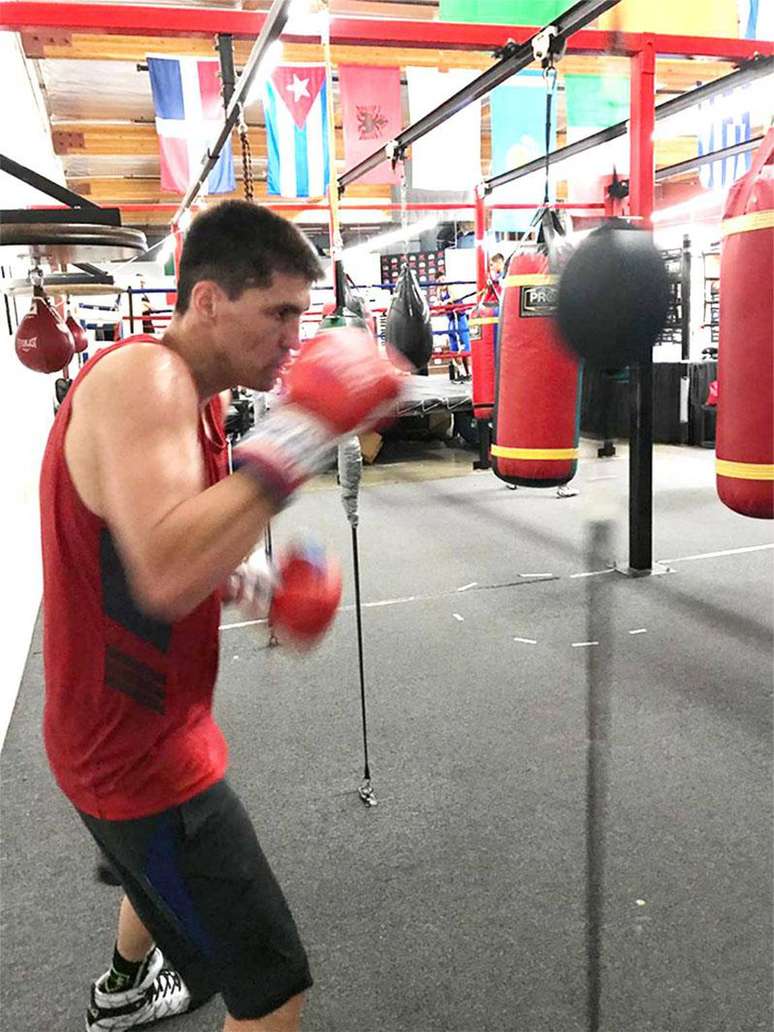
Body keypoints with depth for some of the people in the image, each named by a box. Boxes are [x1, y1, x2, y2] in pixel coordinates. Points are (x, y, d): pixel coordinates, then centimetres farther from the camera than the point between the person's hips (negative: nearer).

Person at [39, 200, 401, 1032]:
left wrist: (242, 578, 2)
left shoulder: (187, 391, 5)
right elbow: (166, 576, -42)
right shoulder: (138, 377, -26)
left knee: (169, 872, 37)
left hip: (142, 721, 10)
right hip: (136, 746, -10)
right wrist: (301, 432, -39)